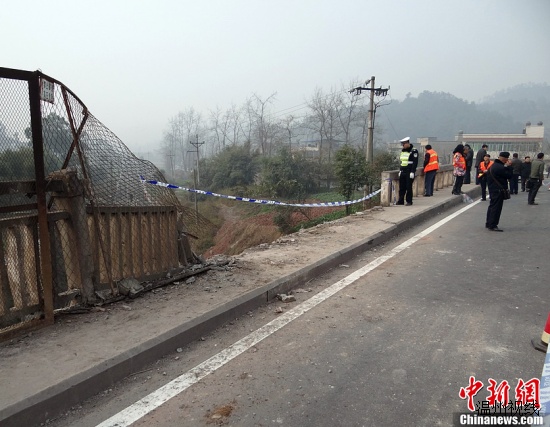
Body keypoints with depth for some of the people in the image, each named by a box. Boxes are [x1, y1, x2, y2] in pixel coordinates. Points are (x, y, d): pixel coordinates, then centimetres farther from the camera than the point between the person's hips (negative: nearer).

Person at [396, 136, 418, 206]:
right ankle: (401, 201, 13)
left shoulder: (414, 151, -8)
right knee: (401, 187, 7)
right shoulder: (403, 151, 14)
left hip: (409, 172, -7)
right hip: (402, 172, 7)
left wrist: (412, 172, -18)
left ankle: (409, 201, 6)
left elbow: (415, 162, -13)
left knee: (409, 187, -3)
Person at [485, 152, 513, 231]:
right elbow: (509, 176, -15)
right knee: (496, 207, -7)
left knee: (492, 206, 17)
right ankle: (492, 226, -6)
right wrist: (508, 166, -7)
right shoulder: (500, 167, -19)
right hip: (498, 190, -10)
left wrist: (506, 166, 5)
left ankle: (488, 223, 25)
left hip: (493, 189, 10)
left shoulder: (494, 165, 13)